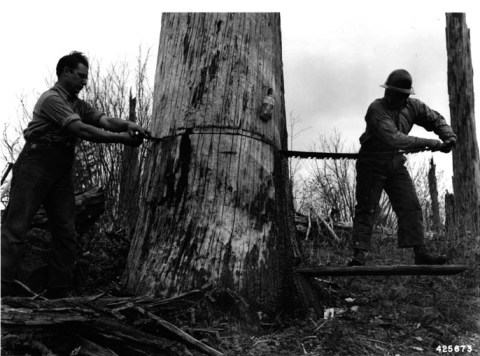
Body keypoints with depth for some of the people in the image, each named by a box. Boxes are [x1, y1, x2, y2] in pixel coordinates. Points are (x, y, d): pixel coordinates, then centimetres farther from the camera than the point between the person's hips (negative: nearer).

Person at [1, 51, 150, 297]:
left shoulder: (78, 104, 17)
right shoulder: (52, 99, -10)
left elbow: (104, 120, 3)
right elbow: (82, 130, -21)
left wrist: (128, 125, -18)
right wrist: (122, 138, -23)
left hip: (61, 171, 9)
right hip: (35, 166, -8)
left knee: (66, 232, 3)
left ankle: (58, 293, 9)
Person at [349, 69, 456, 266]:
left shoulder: (413, 106, 0)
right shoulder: (376, 109, -21)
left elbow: (435, 118, 15)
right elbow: (394, 139, -32)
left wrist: (448, 136, -5)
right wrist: (428, 143, -30)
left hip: (396, 165, 6)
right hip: (372, 166, -6)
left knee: (411, 207, -1)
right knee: (366, 209, -5)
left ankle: (420, 253, 2)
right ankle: (359, 255, -4)